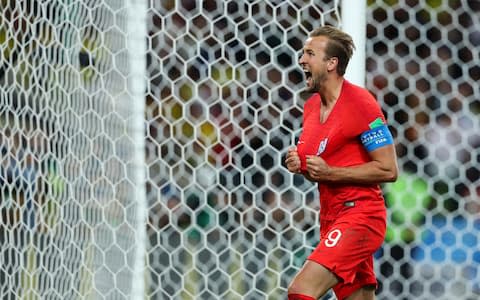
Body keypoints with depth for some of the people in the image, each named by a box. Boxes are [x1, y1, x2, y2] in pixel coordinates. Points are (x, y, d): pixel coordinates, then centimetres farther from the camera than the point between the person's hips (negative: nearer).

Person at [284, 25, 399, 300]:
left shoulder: (360, 103, -12)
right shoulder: (311, 106, 13)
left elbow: (388, 169, -16)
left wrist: (329, 173, -18)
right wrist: (300, 165, 3)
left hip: (359, 214, -9)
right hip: (332, 217, 9)